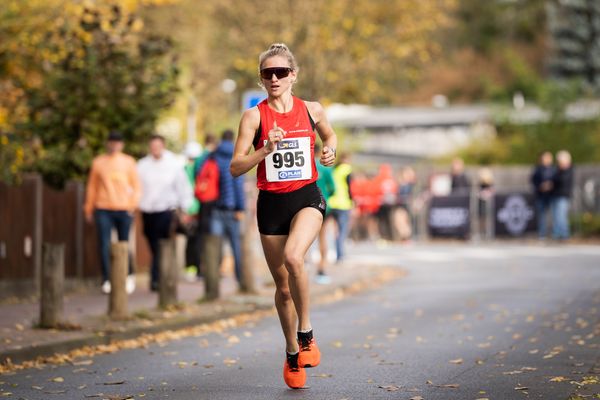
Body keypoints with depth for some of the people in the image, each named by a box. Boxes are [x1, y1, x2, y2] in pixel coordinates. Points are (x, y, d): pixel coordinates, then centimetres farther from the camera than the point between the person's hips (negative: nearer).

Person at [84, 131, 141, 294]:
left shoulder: (128, 162, 7)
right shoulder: (98, 162, 8)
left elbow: (136, 185, 7)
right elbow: (92, 186, 12)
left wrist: (133, 204, -5)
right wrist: (89, 208, 9)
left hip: (124, 210, 0)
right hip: (103, 210, 0)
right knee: (104, 245, -6)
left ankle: (129, 276, 25)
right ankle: (106, 281, 0)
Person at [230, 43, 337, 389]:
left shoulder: (312, 110, 2)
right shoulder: (254, 116, -4)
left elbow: (330, 135, 23)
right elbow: (236, 167, -7)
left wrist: (330, 151, 1)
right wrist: (266, 149, -21)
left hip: (307, 197, -1)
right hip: (271, 203, 1)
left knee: (293, 257, -31)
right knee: (283, 286, 8)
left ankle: (306, 333, -11)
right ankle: (292, 353, 29)